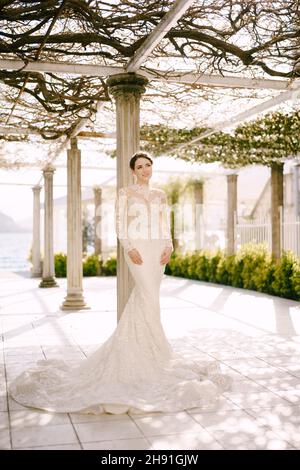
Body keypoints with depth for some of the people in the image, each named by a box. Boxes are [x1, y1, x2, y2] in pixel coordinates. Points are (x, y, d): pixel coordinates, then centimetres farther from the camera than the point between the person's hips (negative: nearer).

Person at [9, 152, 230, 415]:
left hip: (157, 250, 5)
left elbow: (165, 227, 13)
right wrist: (129, 249, -18)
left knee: (143, 302, 6)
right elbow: (120, 226, -3)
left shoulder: (160, 195, 15)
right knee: (150, 299, -14)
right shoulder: (125, 193, 2)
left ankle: (130, 352, 17)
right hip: (137, 249, -5)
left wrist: (168, 247, -4)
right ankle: (160, 356, -8)